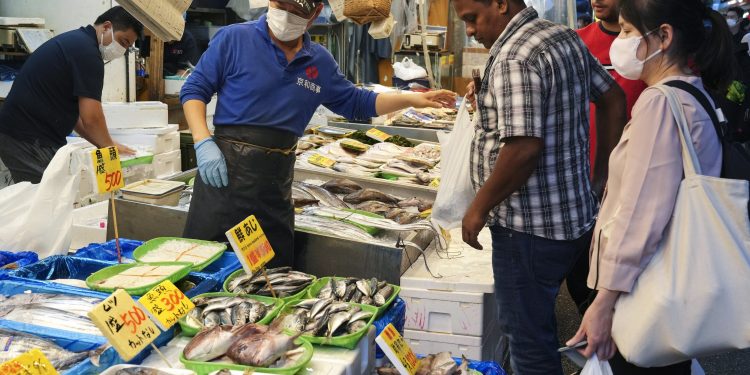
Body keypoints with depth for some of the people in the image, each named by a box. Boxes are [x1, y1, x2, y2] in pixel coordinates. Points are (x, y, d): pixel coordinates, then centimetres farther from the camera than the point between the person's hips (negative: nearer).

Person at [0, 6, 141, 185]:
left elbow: (73, 112, 21)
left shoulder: (74, 41, 17)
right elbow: (91, 118, -18)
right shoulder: (87, 51, -14)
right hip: (31, 141, -10)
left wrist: (104, 144, 15)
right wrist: (110, 146, 0)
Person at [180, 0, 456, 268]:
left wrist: (412, 100, 12)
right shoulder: (234, 39, -4)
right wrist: (204, 143, -16)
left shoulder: (320, 62, 9)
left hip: (277, 177, 4)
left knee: (274, 270, 11)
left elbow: (356, 103, 20)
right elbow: (194, 90, -2)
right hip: (225, 166, -4)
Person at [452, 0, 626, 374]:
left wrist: (479, 208, -16)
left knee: (529, 339, 4)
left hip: (530, 228, -10)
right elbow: (613, 98, 16)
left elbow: (523, 148, -28)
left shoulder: (515, 59, -21)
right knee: (520, 322, 23)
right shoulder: (566, 37, 8)